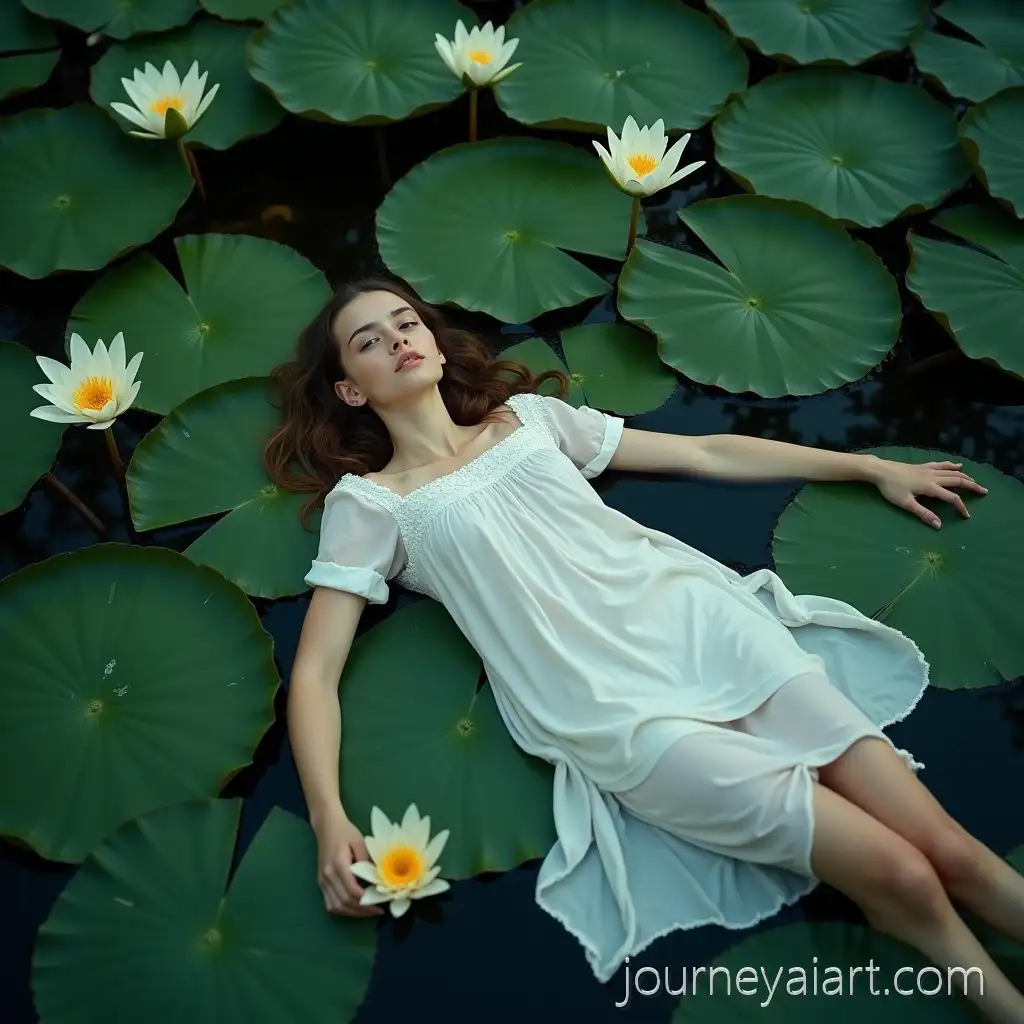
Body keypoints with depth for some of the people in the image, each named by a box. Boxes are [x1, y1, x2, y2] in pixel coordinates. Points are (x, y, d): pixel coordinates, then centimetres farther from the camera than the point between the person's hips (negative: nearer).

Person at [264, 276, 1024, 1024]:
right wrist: (330, 821, -15)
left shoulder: (529, 415, 19)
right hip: (610, 709, -4)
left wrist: (873, 467, 24)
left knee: (946, 843, -9)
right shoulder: (368, 502, 8)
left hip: (698, 616, 4)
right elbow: (316, 671, 3)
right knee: (901, 877, -13)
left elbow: (705, 454, 22)